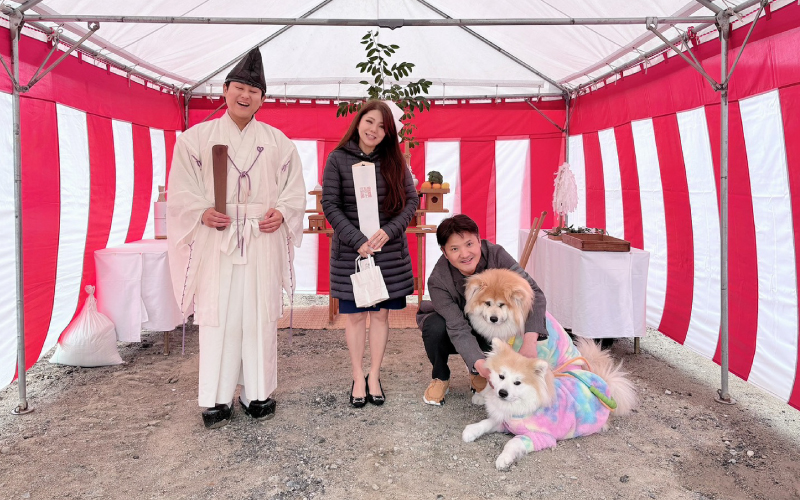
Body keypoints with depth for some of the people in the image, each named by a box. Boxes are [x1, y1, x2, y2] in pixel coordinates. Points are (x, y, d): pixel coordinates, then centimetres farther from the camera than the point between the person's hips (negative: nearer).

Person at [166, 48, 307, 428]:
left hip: (263, 243, 1)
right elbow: (182, 190, 4)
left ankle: (257, 393, 19)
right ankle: (216, 398, 12)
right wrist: (203, 213, -14)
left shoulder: (278, 142, 10)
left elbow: (295, 189, 10)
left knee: (259, 316, 5)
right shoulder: (196, 138, 6)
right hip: (216, 241, -1)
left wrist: (282, 213, -9)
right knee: (217, 315, 0)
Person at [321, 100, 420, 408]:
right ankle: (358, 378, 20)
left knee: (380, 313, 8)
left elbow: (411, 200, 3)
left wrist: (389, 231, -12)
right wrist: (357, 240, -14)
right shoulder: (338, 159, -2)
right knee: (355, 314, 6)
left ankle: (374, 377, 21)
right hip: (351, 251, -1)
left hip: (389, 250, 2)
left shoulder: (394, 161, 3)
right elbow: (330, 205, -6)